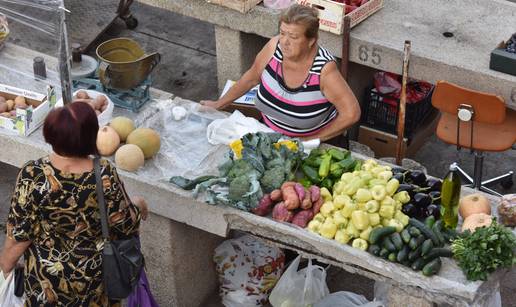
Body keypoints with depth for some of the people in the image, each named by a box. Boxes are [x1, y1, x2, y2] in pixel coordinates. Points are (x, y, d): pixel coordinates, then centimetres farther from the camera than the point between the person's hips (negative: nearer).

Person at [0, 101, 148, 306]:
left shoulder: (33, 176, -28)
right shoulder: (105, 175, -26)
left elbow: (19, 234, -18)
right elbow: (124, 225, -13)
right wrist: (137, 206, 8)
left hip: (47, 274, 0)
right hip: (95, 273, 0)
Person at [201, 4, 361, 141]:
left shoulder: (324, 69, -26)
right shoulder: (275, 46, -14)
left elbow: (352, 113, -22)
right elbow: (252, 77, 5)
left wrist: (314, 139, -14)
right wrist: (219, 104, 12)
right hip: (269, 131, 4)